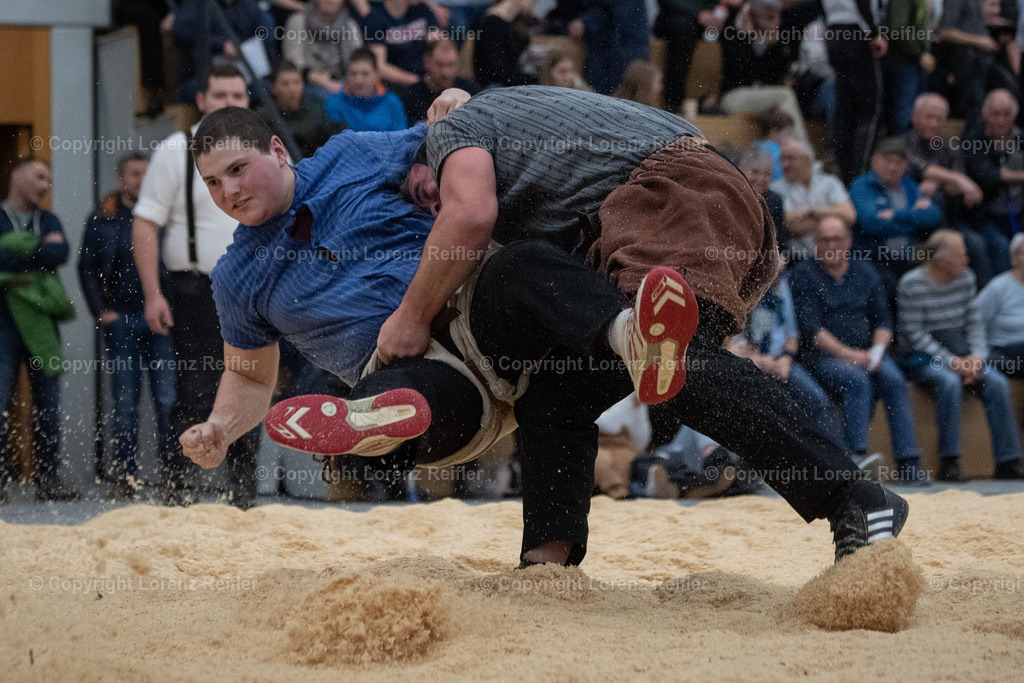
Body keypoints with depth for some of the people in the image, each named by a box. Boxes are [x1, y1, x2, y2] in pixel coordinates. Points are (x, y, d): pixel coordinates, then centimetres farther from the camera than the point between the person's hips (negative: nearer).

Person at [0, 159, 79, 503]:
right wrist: (40, 251, -11)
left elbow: (60, 254, -3)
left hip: (41, 321, 4)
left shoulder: (48, 221, 17)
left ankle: (47, 478, 6)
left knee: (48, 404, 2)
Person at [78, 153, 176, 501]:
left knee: (168, 399, -6)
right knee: (125, 401, 1)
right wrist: (101, 311, 0)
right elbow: (87, 267, 9)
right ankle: (124, 477, 5)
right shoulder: (103, 218, 7)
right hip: (121, 320, 1)